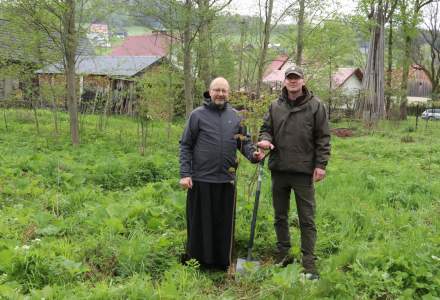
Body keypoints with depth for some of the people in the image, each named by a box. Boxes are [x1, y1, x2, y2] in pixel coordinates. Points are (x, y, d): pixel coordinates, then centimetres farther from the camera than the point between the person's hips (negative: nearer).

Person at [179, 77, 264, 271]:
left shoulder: (235, 116, 11)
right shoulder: (198, 115, 0)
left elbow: (243, 142, 17)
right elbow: (185, 146, 0)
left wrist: (253, 154, -5)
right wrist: (185, 173, -7)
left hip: (226, 179, 4)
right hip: (201, 179, -3)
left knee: (224, 223, 11)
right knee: (200, 223, 5)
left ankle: (221, 261, 24)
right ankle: (195, 260, 20)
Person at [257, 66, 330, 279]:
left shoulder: (315, 106, -2)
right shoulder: (275, 106, 8)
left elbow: (323, 138, -2)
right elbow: (266, 129, 14)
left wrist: (321, 164, -8)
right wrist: (265, 140, -10)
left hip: (304, 172, -4)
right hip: (279, 170, 4)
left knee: (307, 219, 1)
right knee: (280, 216, 15)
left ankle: (309, 263, 9)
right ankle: (283, 254, 29)